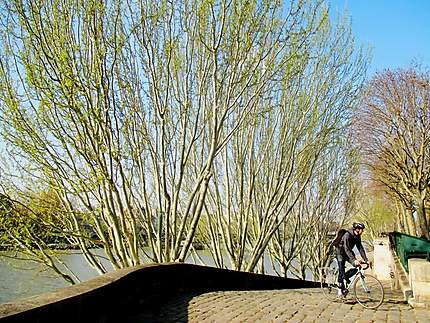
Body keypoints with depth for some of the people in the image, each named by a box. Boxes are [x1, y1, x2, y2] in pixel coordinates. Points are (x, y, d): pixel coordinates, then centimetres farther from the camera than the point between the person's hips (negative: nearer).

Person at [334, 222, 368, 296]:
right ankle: (341, 288, 3)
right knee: (341, 270, -11)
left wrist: (365, 259, -14)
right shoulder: (347, 235, -29)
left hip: (348, 252, 7)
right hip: (340, 252, -7)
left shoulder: (357, 237, -6)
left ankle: (345, 277, 12)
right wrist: (354, 260, -42)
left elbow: (360, 248, -5)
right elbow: (346, 249, -34)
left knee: (357, 266, -10)